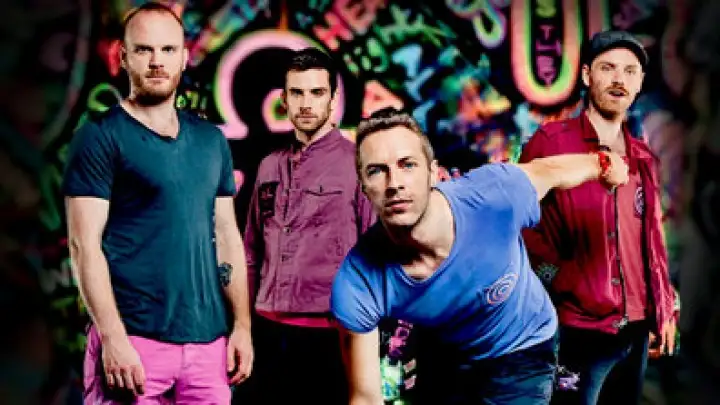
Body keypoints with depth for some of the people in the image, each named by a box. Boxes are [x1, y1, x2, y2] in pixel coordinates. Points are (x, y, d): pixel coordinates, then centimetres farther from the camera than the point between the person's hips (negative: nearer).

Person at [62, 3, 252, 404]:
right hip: (133, 340, -5)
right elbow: (84, 244, -9)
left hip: (209, 341, 5)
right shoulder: (101, 137, -3)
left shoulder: (211, 140, 12)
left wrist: (242, 325, 7)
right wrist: (113, 338, -16)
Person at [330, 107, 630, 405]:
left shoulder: (492, 196, -35)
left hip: (522, 354, -1)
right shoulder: (356, 287, -33)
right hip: (441, 357, 1)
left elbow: (549, 170, -10)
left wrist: (602, 163, 10)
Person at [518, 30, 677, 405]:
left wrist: (664, 311, 14)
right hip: (579, 329, -6)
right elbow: (525, 231, -8)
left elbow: (652, 240, 17)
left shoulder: (642, 158, 12)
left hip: (636, 330, 6)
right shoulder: (551, 142, -7)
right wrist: (566, 289, -12)